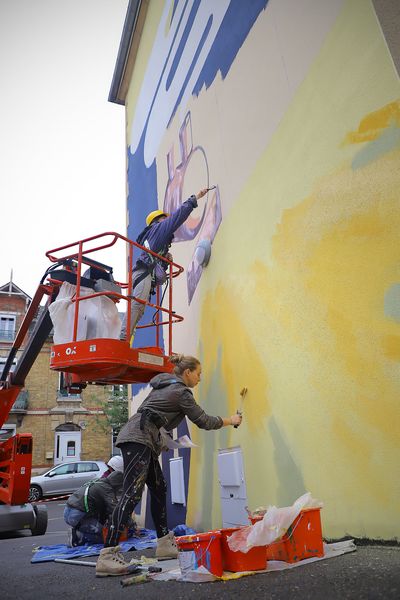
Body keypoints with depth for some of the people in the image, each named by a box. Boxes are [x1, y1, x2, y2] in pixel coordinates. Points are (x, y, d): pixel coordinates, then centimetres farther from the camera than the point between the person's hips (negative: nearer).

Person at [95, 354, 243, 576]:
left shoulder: (164, 385, 20)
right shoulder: (181, 392, -6)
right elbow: (204, 421, -2)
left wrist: (161, 439, 25)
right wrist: (230, 420, 11)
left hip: (139, 440, 10)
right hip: (138, 440, -10)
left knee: (159, 489, 13)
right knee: (132, 494, -16)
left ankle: (164, 544, 21)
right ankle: (107, 556, -20)